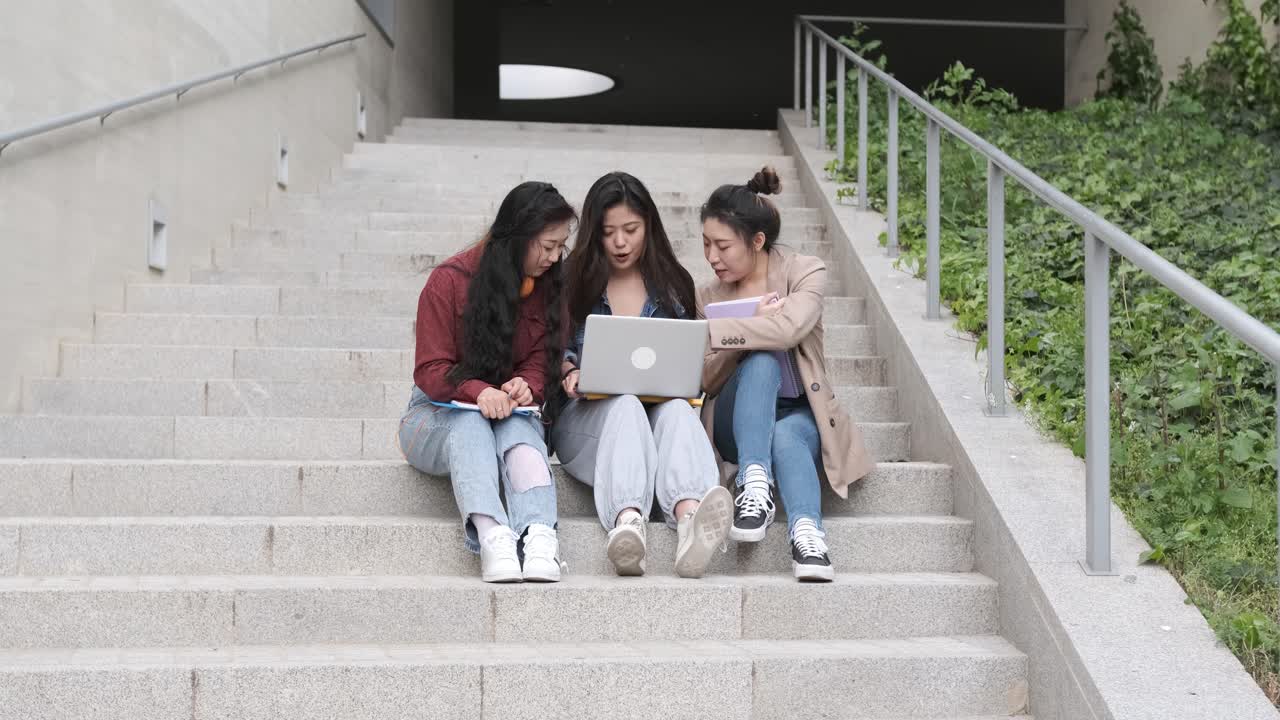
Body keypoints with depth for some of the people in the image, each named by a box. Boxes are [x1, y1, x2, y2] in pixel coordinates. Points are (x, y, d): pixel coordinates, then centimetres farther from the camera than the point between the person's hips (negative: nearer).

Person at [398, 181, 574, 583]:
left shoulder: (550, 286, 2)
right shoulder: (450, 281, -10)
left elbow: (541, 362, 2)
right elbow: (431, 371, -11)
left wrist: (526, 385, -23)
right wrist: (478, 392, -32)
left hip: (512, 413, 2)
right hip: (439, 415, -2)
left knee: (519, 427, -33)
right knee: (469, 422, -37)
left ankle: (539, 535, -58)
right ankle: (491, 535, -59)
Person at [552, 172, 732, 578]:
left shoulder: (673, 284, 16)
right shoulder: (573, 282, 11)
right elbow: (558, 352, 13)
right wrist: (571, 373, -10)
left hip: (659, 412, 1)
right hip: (590, 416, -1)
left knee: (678, 409, -35)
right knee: (625, 404, -37)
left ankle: (689, 517, -68)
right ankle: (627, 521, -66)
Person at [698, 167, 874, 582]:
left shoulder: (805, 272, -2)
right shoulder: (709, 296, 7)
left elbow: (787, 328, -24)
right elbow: (707, 381, -1)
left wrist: (706, 332, -26)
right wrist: (753, 327, -18)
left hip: (799, 412, -1)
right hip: (740, 422, 1)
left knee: (784, 436, -39)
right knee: (761, 361, -32)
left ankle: (807, 534, -57)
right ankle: (754, 483, -45)